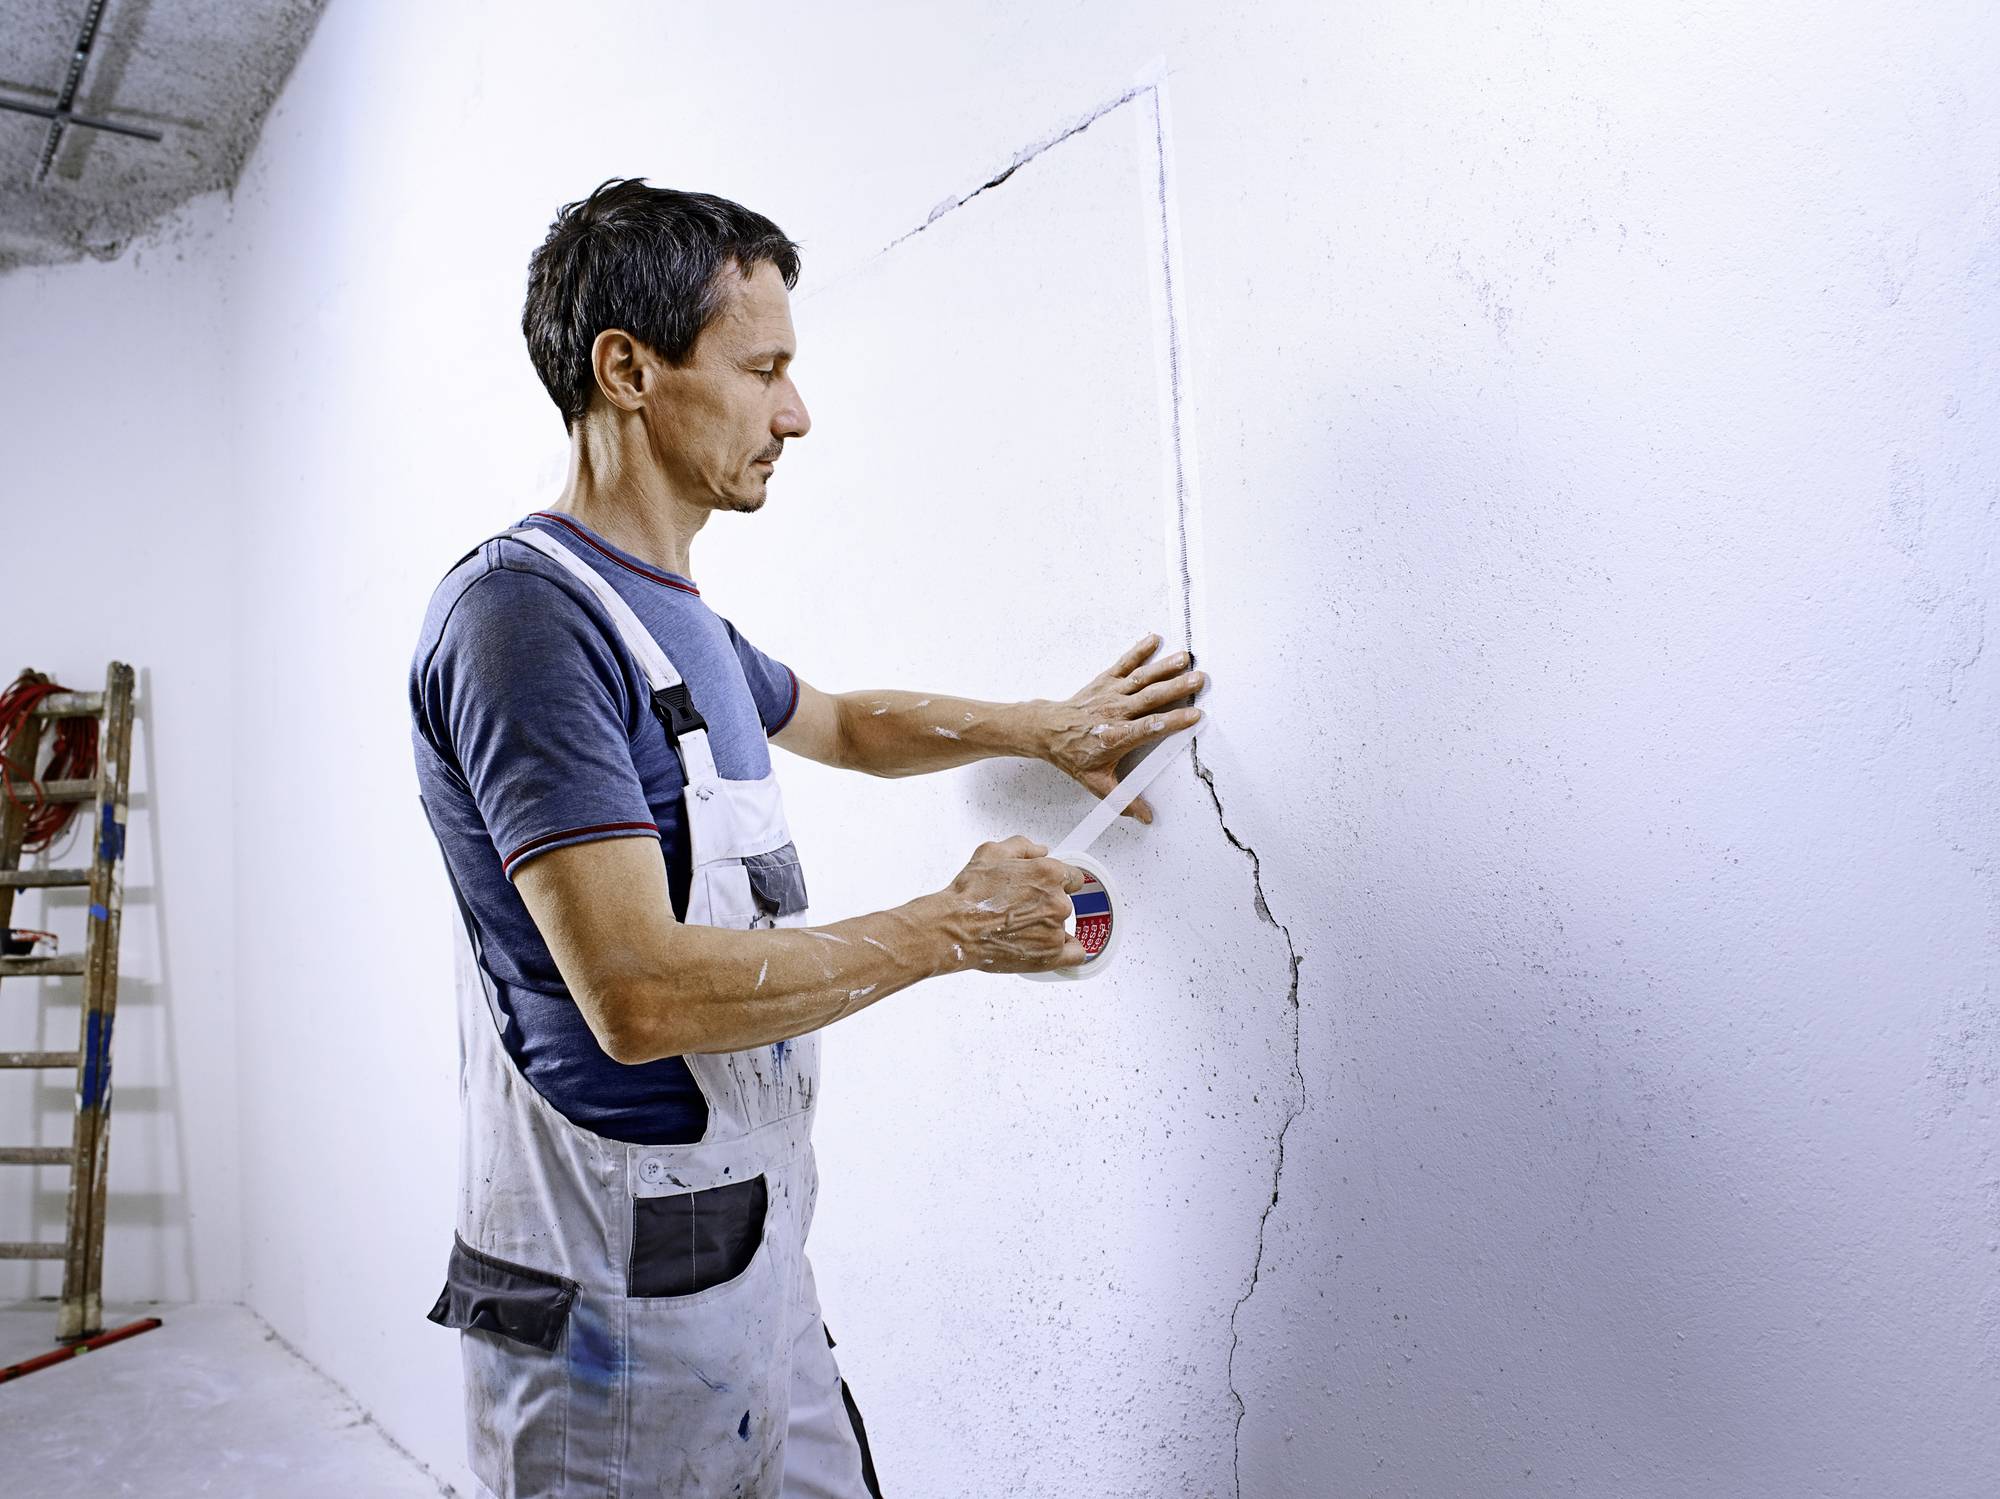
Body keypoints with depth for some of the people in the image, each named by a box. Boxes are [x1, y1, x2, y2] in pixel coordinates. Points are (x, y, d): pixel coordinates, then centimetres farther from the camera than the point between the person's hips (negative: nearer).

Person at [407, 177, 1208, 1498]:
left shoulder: (678, 616, 10)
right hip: (620, 1299, -8)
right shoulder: (525, 610, -19)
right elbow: (642, 993, -27)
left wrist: (1043, 725, 19)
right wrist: (955, 928, -17)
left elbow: (844, 722, 30)